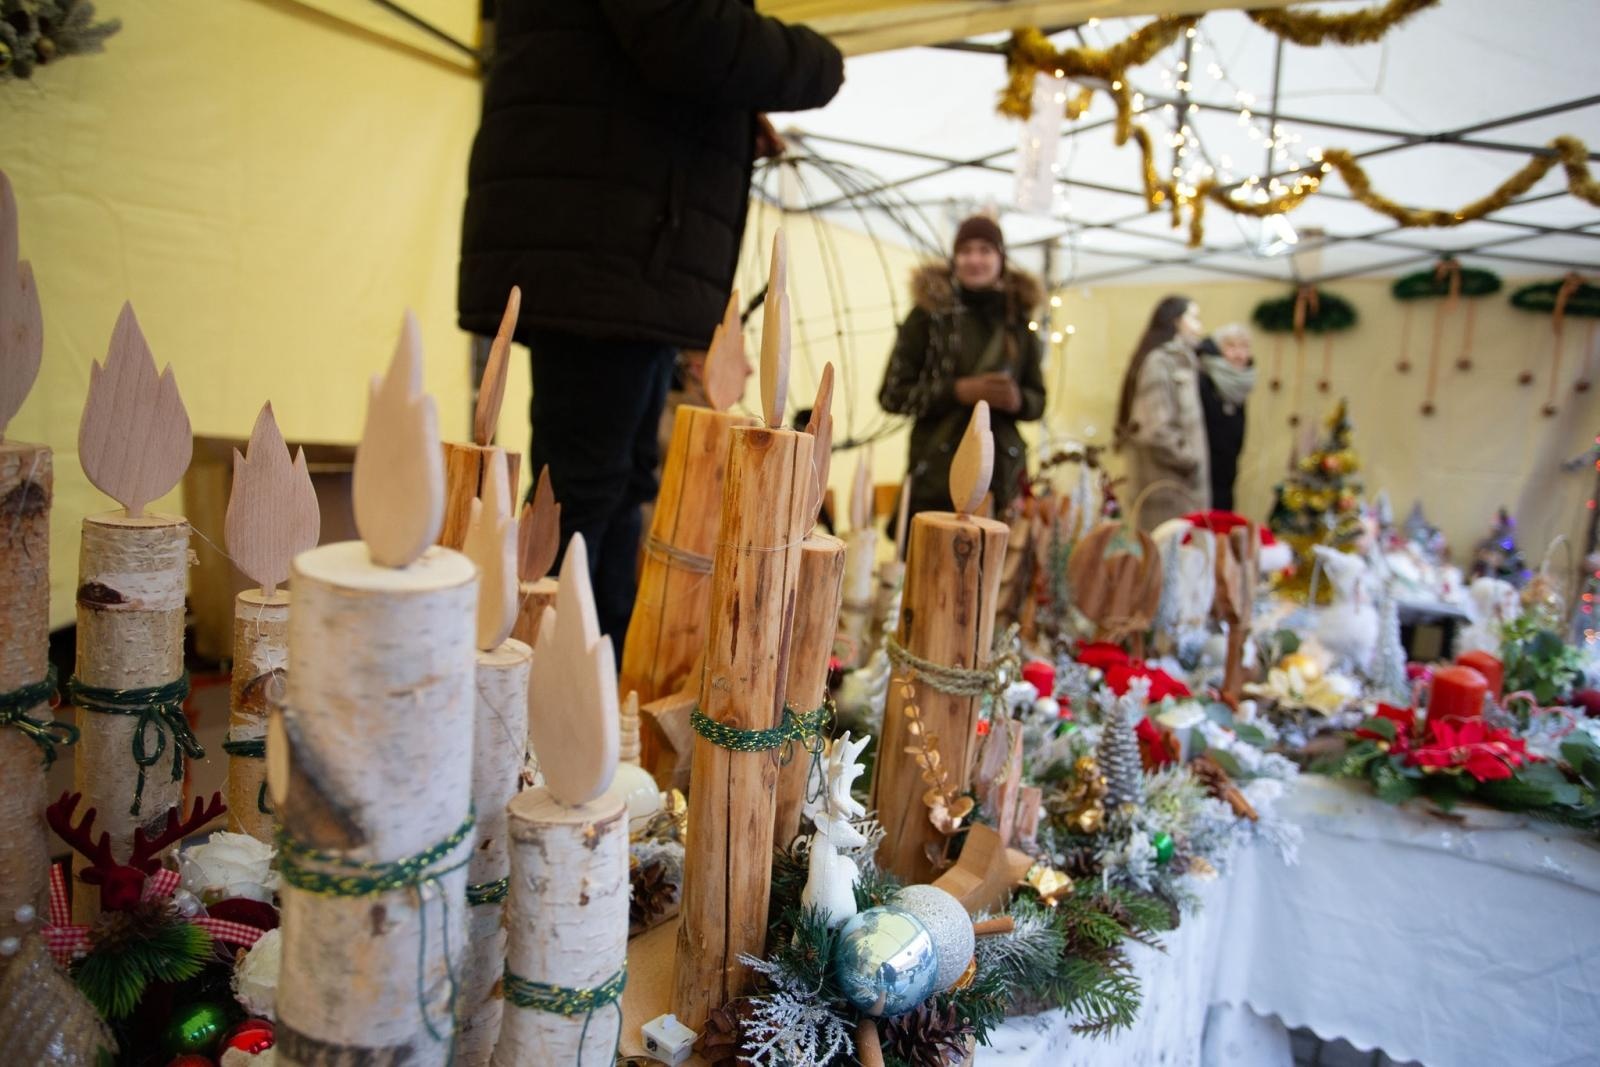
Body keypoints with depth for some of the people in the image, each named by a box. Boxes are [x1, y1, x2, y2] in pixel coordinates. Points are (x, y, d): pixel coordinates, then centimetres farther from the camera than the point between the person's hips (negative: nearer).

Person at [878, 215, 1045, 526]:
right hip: (937, 475, -3)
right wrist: (960, 390, -12)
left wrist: (1018, 400, -7)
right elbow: (892, 394, -1)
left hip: (1002, 474, 3)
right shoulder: (930, 313, 2)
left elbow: (1038, 399, 17)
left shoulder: (1017, 319, 11)